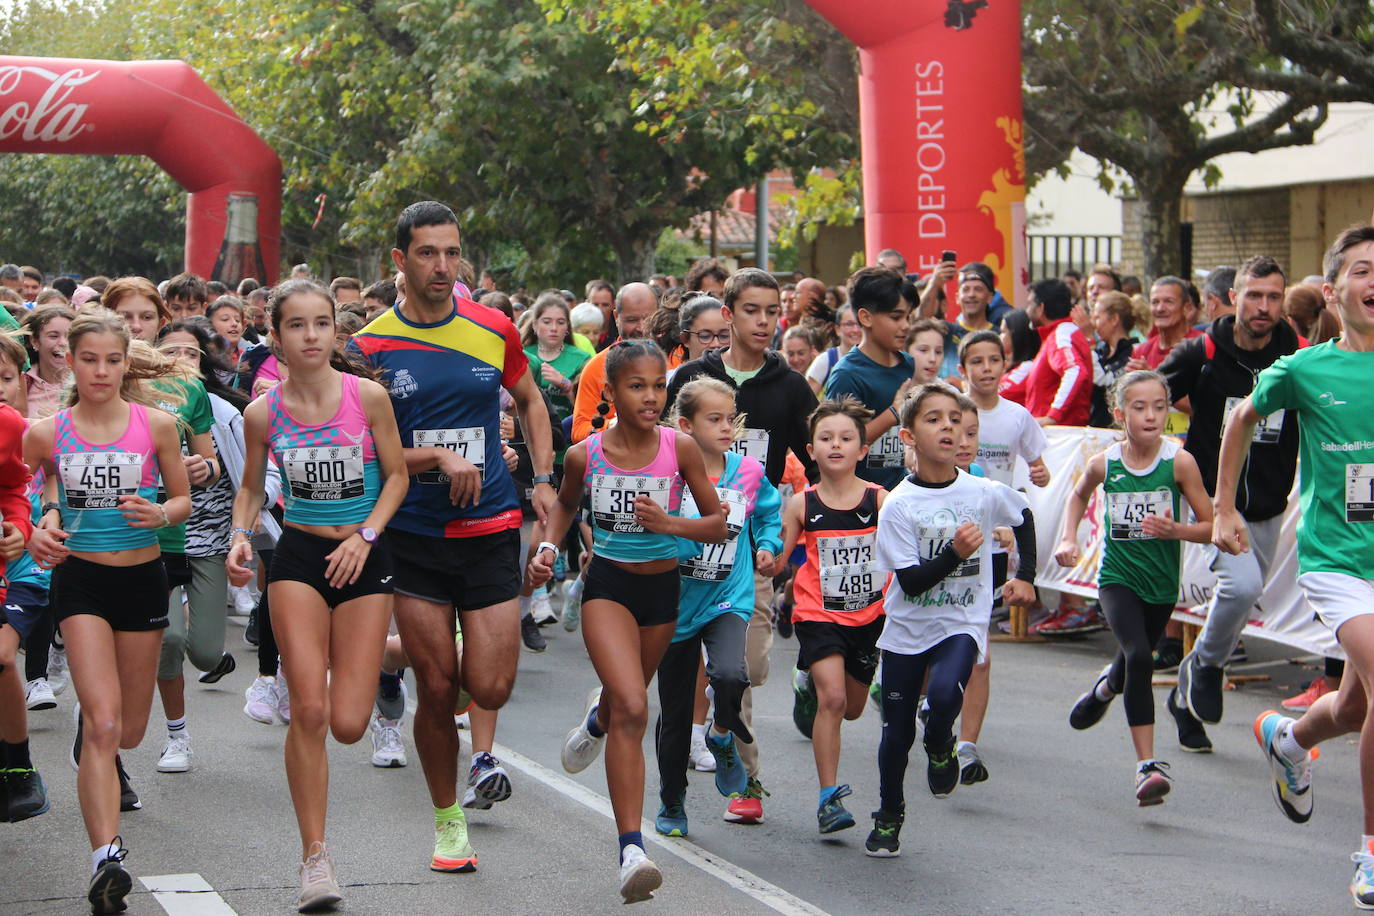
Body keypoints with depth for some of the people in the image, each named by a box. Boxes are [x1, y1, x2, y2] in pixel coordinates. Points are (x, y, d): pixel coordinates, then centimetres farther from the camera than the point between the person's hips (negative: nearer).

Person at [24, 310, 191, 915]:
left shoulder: (156, 425, -3)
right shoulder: (47, 434, -4)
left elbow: (184, 499, 6)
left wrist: (161, 514, -15)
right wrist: (41, 527, -9)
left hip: (142, 577, 2)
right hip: (80, 579, -2)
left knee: (129, 732, 14)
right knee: (103, 727, -17)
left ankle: (89, 724, 52)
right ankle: (105, 859, -20)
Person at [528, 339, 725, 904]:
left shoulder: (680, 448, -11)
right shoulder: (585, 455, -10)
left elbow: (718, 525, -6)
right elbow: (565, 504, 14)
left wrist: (670, 524, -23)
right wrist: (548, 547, -4)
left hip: (662, 588, 2)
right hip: (607, 586, -2)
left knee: (626, 704, 23)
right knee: (632, 709, -21)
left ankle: (596, 719, 64)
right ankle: (631, 852, -22)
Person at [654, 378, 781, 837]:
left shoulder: (748, 471, -1)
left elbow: (769, 512, 18)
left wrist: (767, 544, 1)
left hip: (729, 598, 1)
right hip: (676, 600, -1)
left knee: (730, 674, -30)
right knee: (675, 712, 10)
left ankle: (722, 736, 3)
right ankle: (671, 803, 30)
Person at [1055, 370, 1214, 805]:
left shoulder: (1179, 462, -12)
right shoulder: (1104, 463, -7)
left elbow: (1210, 526, -7)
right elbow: (1079, 495, 17)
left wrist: (1176, 530, -26)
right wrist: (1068, 539, 3)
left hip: (1161, 583, 1)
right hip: (1117, 577, -1)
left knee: (1133, 665, 19)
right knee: (1138, 657, -24)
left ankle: (1105, 687, 58)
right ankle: (1148, 766, -25)